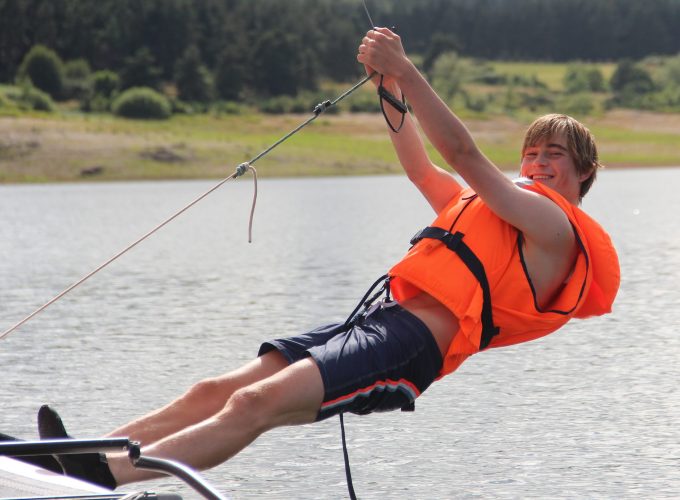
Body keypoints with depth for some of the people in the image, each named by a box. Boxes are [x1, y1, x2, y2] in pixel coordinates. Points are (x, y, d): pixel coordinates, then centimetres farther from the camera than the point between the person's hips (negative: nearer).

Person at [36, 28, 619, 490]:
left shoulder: (556, 225, 1)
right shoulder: (496, 209, 30)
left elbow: (462, 153, -8)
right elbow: (421, 169, 39)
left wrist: (405, 70, -9)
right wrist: (391, 85, 29)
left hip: (411, 345, -9)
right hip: (379, 317, 9)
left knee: (255, 403, -28)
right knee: (212, 393, -5)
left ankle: (103, 480, -40)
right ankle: (71, 459, -12)